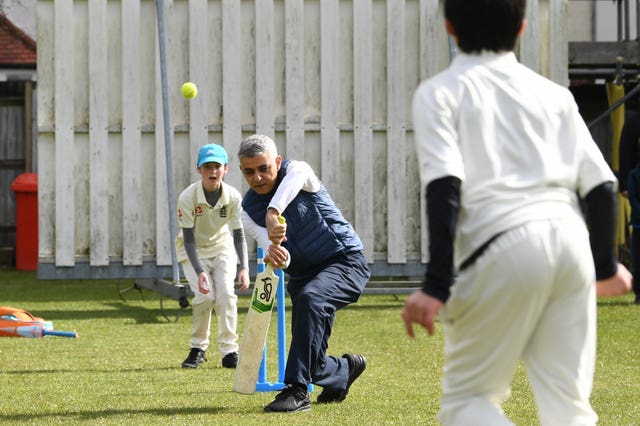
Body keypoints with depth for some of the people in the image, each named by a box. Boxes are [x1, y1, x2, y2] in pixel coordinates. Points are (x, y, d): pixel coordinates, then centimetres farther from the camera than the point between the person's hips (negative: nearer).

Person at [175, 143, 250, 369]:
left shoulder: (233, 197, -18)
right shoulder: (188, 198, -25)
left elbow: (239, 235, -10)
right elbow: (189, 239, -22)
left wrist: (244, 268, -22)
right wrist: (199, 272, -33)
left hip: (222, 248, 2)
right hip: (194, 251, -2)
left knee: (226, 294, -17)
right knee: (205, 295, -19)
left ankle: (229, 351, -8)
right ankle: (198, 348, 0)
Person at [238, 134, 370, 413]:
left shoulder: (297, 170, -13)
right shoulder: (248, 210, 0)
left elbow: (294, 177, -40)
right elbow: (267, 241, -19)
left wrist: (273, 213, -60)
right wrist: (275, 255, -45)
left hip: (346, 261, -6)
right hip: (303, 274, 6)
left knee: (310, 298, -37)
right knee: (311, 360, 0)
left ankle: (297, 390, -37)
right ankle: (345, 370, 35)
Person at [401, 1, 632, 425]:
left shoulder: (440, 92, 6)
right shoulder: (553, 93, 18)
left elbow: (445, 186, -9)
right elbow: (601, 185, 14)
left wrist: (436, 285, -13)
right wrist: (605, 263, 29)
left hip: (502, 247, -4)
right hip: (570, 238, 4)